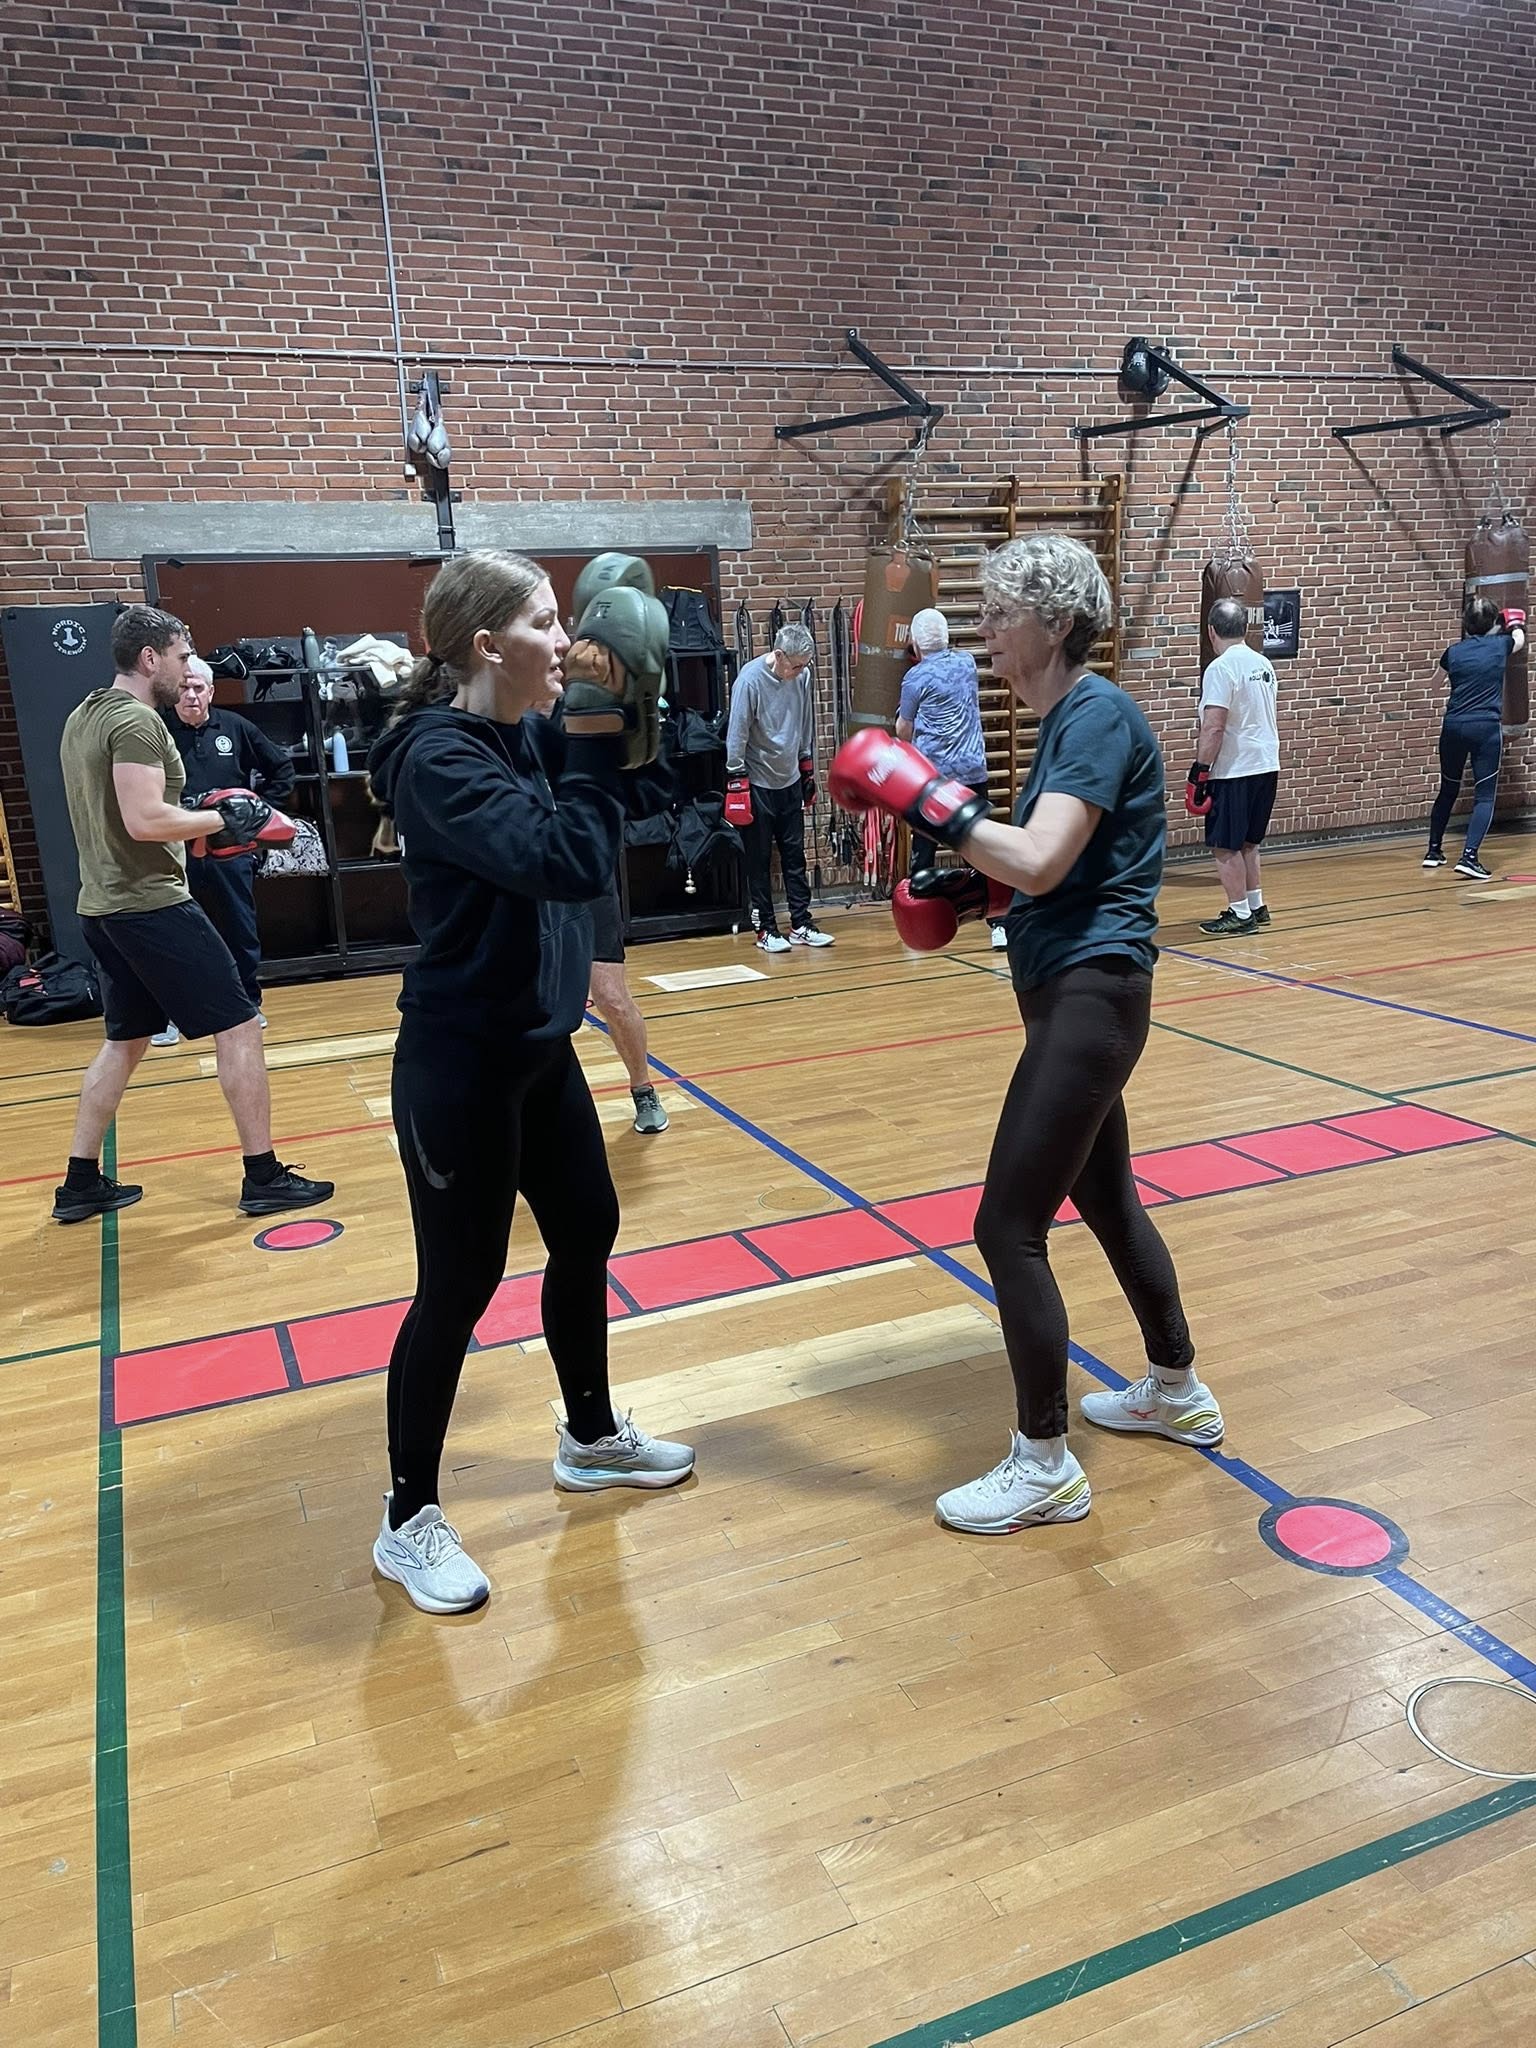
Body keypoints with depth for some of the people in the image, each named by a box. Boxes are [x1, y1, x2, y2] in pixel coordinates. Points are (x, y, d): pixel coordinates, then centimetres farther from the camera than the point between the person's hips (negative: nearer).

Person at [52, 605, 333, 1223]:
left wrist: (202, 827, 17)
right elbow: (145, 820, -25)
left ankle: (80, 1185, 22)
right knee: (238, 1028, -3)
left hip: (103, 906, 10)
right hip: (153, 905, -10)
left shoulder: (83, 718, 15)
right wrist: (222, 819, -11)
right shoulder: (137, 720, -15)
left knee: (125, 1040, 18)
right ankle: (263, 1177, 1)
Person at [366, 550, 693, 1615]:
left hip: (538, 1051, 9)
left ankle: (593, 1439, 41)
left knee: (587, 1234, 19)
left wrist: (623, 709, -1)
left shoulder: (525, 737, 4)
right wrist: (595, 730, -24)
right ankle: (410, 1523, 22)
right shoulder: (440, 759, -22)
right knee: (459, 1286, 2)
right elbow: (570, 862, -32)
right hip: (462, 1069, -9)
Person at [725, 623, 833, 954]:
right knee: (760, 861, 3)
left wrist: (808, 769, 17)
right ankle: (766, 929, 11)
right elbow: (736, 736, -15)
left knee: (795, 856, 9)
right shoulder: (750, 681, -18)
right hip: (757, 785, -5)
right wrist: (737, 784, -14)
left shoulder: (802, 677, -1)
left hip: (790, 781, 6)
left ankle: (801, 925, 16)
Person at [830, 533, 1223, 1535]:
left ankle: (1046, 1467, 10)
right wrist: (969, 886, 9)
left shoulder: (1099, 716, -16)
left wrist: (922, 794, -22)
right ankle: (1178, 1392, 42)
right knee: (1104, 1197, 23)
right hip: (1073, 992, 10)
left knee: (1009, 1229, -5)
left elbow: (1040, 863, -27)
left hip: (1091, 996, -10)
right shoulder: (1067, 718, 13)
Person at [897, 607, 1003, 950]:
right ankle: (999, 925, -3)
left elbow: (903, 731, 5)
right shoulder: (966, 662, 7)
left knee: (923, 850, 7)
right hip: (972, 772, 3)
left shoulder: (916, 677, -6)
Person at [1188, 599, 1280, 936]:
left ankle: (1240, 914, 3)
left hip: (1234, 771, -8)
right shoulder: (1263, 664, 12)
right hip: (1267, 767, 9)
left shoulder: (1220, 669, -15)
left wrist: (1199, 771, -16)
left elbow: (1213, 727, -21)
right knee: (1247, 843, 19)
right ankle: (1257, 907, 25)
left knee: (1225, 846, 1)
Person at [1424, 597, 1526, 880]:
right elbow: (1519, 640, 28)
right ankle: (1469, 856, -19)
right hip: (1486, 728, -3)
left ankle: (1433, 851, 28)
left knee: (1448, 791, 19)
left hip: (1453, 727, 3)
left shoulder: (1454, 653, 5)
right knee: (1484, 797, -2)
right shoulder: (1499, 645, 2)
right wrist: (1515, 625, 51)